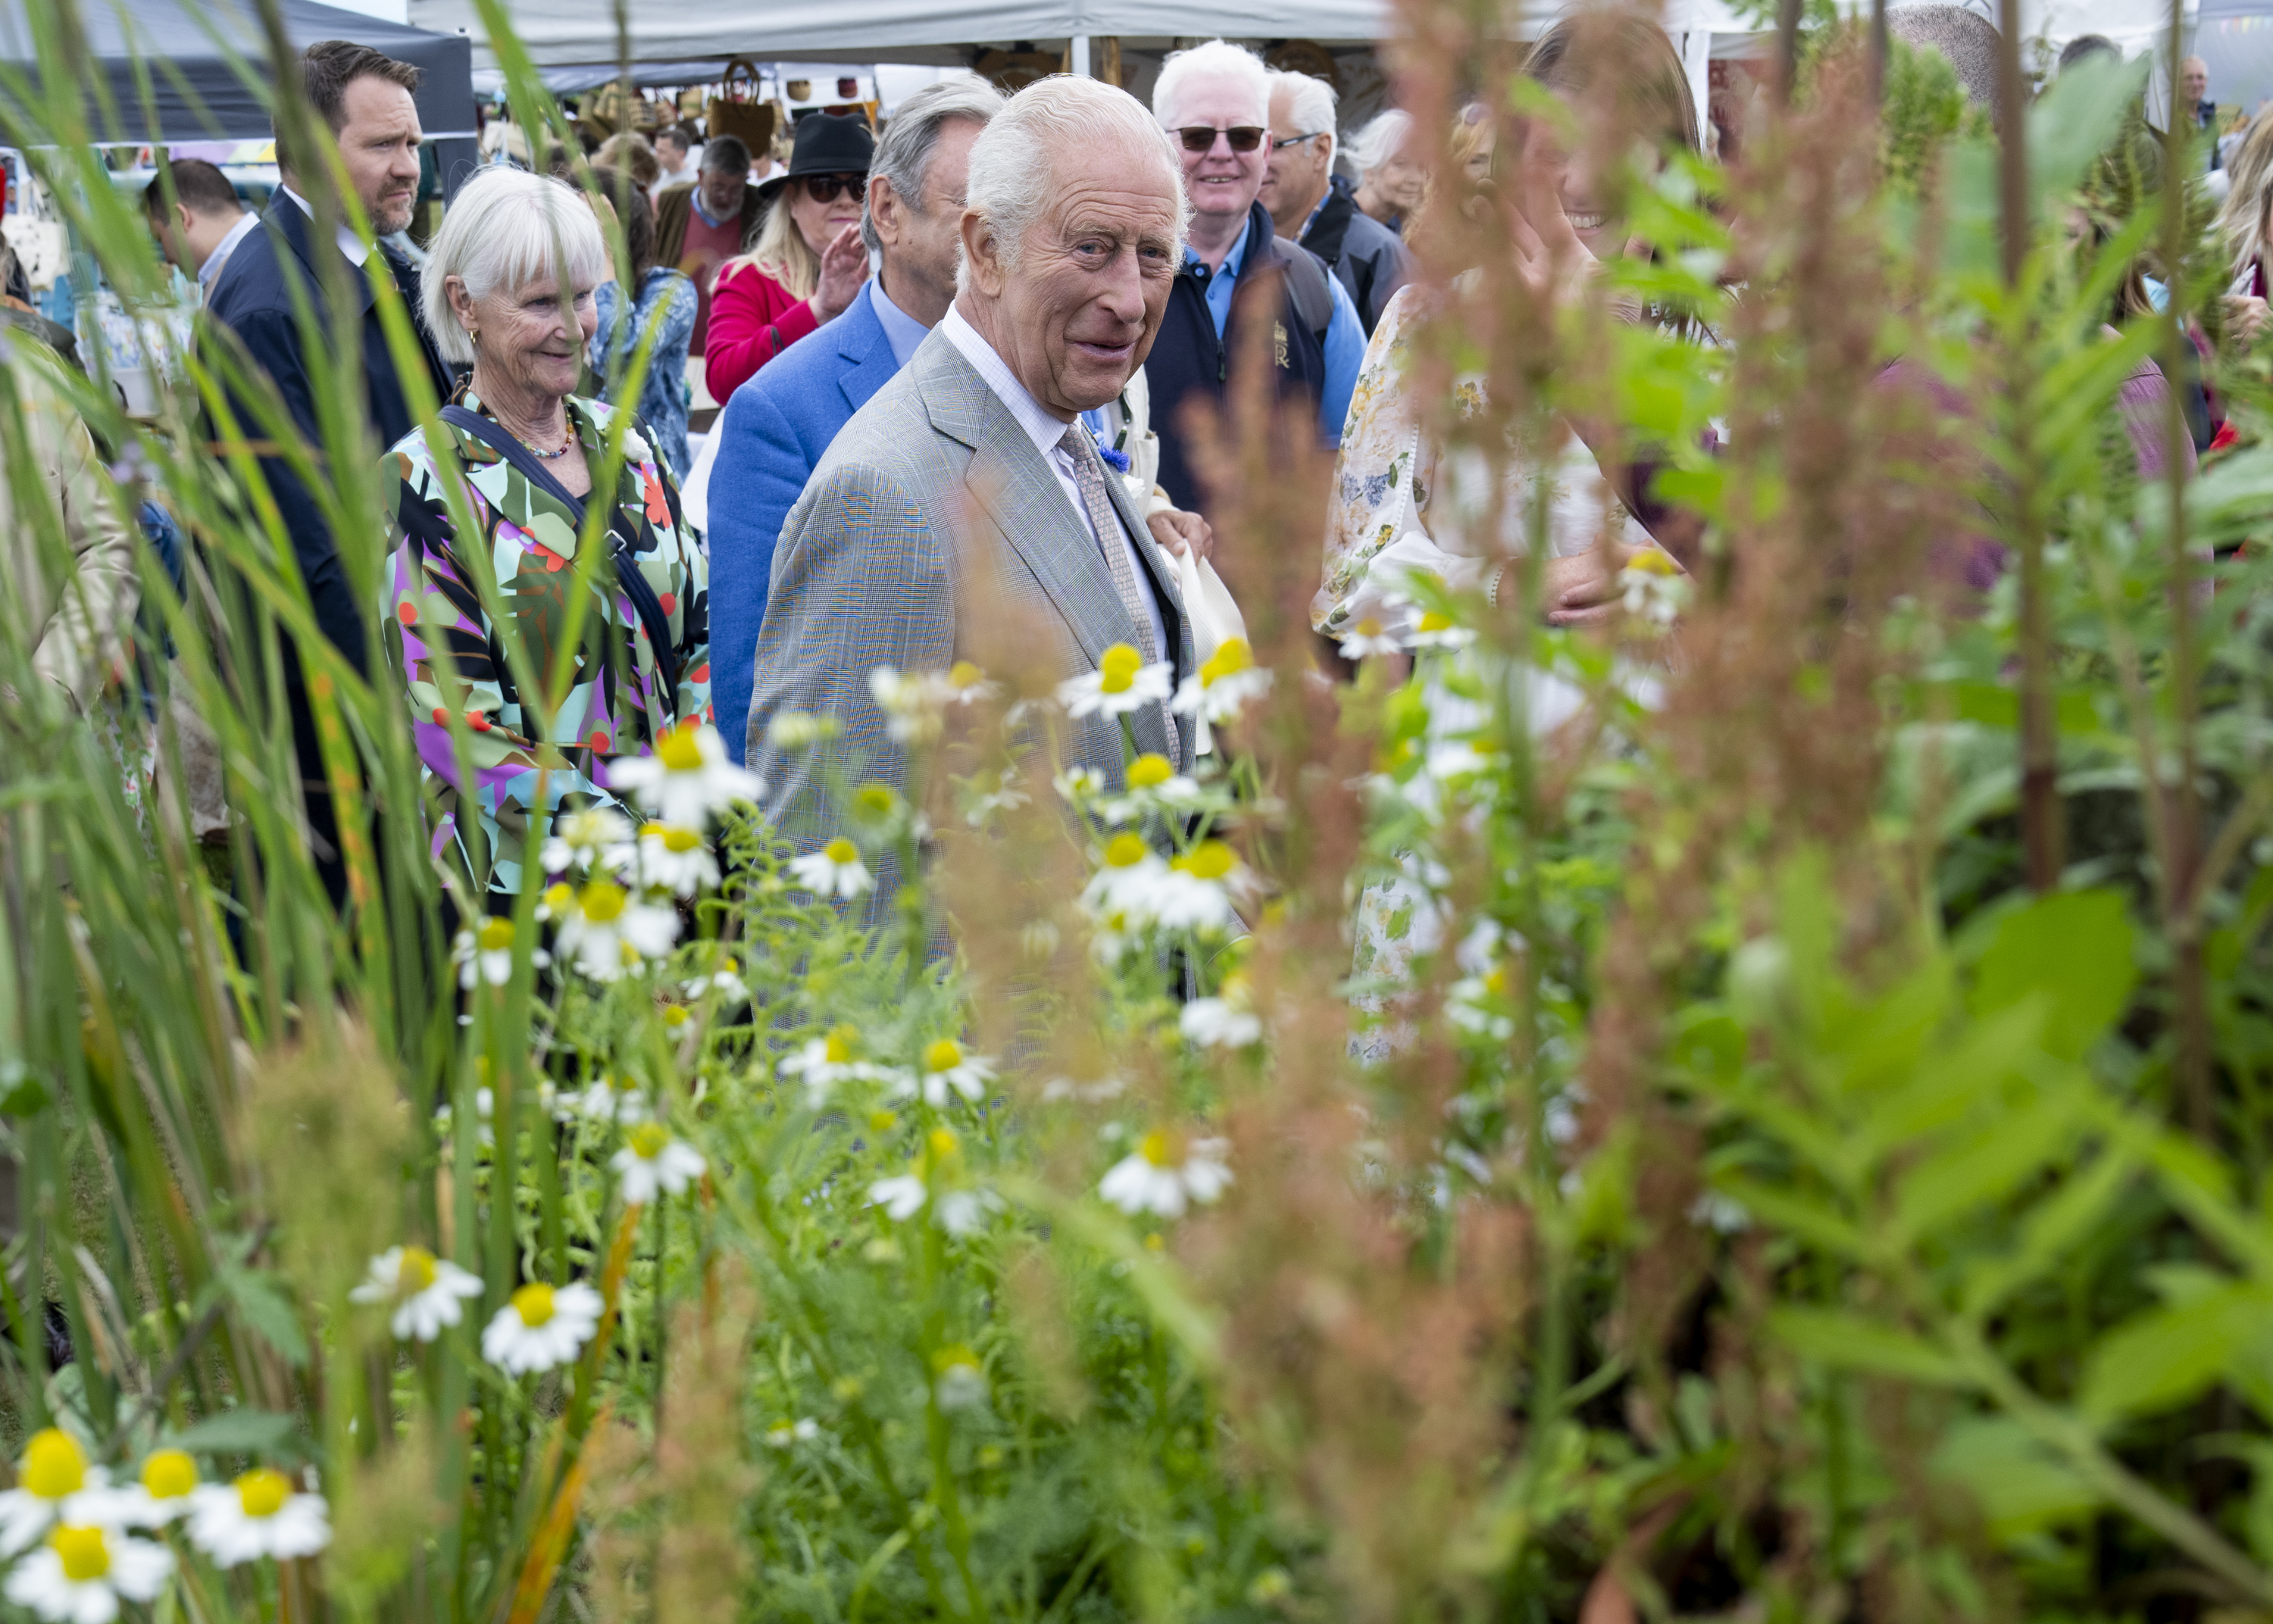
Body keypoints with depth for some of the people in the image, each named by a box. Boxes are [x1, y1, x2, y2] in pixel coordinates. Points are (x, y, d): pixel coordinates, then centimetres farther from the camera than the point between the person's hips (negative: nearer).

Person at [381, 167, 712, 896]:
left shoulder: (623, 442, 9)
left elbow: (693, 638, 11)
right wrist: (626, 833, -22)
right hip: (509, 883, -5)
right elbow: (454, 730, -14)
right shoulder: (424, 481, -8)